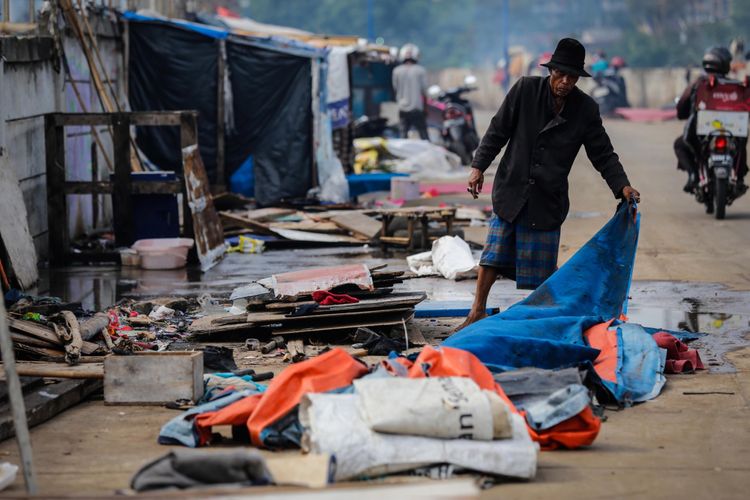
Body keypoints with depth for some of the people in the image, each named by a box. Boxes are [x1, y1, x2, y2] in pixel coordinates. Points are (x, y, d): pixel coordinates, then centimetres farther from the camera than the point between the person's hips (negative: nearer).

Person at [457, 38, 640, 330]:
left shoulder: (586, 109, -3)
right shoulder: (526, 90, -6)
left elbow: (603, 154, 1)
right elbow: (498, 131, 0)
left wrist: (622, 186, -12)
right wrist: (479, 167, -4)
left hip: (549, 199, 0)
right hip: (511, 190, 0)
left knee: (542, 267, 3)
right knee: (494, 253, 3)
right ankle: (478, 312, 14)